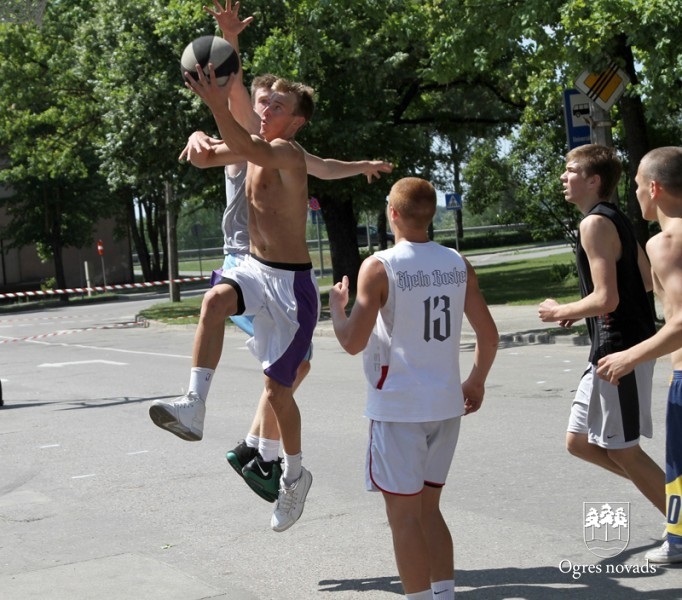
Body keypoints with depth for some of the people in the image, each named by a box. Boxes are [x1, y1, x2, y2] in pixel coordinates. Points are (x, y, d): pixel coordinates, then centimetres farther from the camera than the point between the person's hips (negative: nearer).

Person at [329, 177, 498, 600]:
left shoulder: (379, 267, -12)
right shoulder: (458, 264, 4)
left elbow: (353, 342, -14)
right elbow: (489, 335, 7)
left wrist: (336, 306, 5)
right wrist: (477, 381, 22)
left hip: (398, 408, -5)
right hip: (447, 405, 6)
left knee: (405, 515, 3)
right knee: (428, 508, 18)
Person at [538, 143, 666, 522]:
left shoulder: (595, 224, -16)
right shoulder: (615, 219, 14)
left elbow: (605, 299, -23)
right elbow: (646, 281, 21)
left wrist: (559, 312, -7)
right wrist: (582, 308, 17)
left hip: (619, 351, -10)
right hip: (620, 347, 10)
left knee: (623, 451, -1)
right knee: (579, 442, 15)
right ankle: (665, 489, 19)